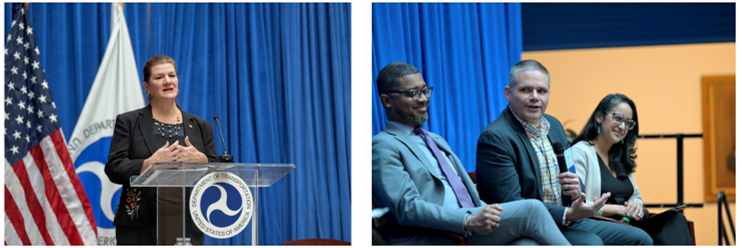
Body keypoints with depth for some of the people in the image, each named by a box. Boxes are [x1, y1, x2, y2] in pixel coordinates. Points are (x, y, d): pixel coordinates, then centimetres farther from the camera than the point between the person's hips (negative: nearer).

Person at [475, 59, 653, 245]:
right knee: (591, 243, -32)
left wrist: (577, 189, -6)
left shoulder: (554, 125, 14)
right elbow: (510, 205, -20)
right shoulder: (494, 138, -14)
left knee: (639, 239, 1)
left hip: (565, 222, 9)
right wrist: (567, 214, -27)